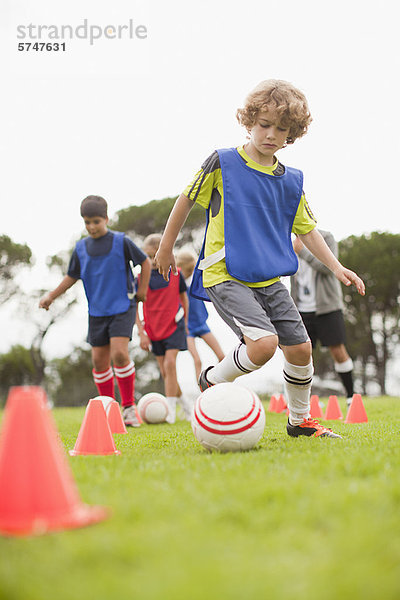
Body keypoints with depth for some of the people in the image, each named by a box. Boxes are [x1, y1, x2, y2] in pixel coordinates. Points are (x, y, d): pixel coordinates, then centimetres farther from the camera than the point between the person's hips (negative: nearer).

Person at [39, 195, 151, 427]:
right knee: (99, 360, 3)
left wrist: (142, 291, 5)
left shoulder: (121, 241, -5)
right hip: (97, 311, 4)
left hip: (123, 307, -4)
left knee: (119, 353, -19)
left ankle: (129, 406, -5)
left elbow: (145, 262, 6)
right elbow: (72, 277, 17)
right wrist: (51, 296, 11)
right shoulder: (81, 247, 5)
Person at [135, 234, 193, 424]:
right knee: (165, 371, 6)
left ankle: (170, 410, -16)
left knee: (170, 363, -17)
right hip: (153, 330, 2)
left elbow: (183, 298, 12)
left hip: (174, 325, -2)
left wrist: (185, 323, 14)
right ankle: (185, 402, 26)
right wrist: (141, 333, -7)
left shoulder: (175, 273, -3)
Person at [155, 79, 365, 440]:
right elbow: (187, 200, 4)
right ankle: (213, 382, 3)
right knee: (264, 342, -25)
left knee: (300, 348, 3)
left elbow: (306, 229, 17)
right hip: (225, 275, -6)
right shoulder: (222, 163, -6)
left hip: (270, 280, 6)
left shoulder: (291, 181, 8)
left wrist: (337, 267, 7)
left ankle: (300, 420, 26)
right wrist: (166, 249, 11)